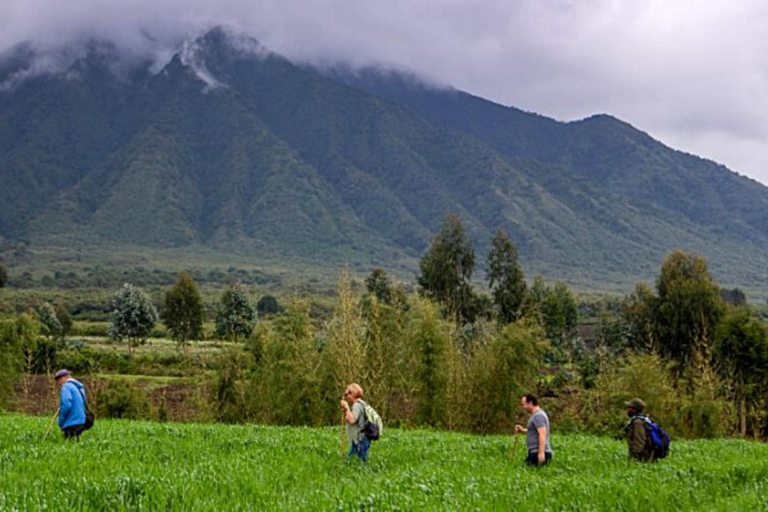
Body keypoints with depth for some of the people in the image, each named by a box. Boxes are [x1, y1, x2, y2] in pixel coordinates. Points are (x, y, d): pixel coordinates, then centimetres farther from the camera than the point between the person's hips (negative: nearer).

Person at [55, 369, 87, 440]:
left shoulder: (66, 387, -9)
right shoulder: (79, 387, 17)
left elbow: (66, 405, -20)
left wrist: (61, 421, -10)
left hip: (71, 424, -9)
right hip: (80, 422, 9)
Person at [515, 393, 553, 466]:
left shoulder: (538, 415, -12)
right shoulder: (537, 414, 20)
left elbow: (542, 434, -22)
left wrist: (541, 452, -28)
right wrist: (523, 430, 24)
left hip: (537, 454, -10)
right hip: (535, 452, 10)